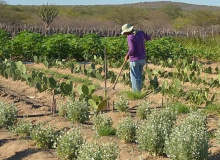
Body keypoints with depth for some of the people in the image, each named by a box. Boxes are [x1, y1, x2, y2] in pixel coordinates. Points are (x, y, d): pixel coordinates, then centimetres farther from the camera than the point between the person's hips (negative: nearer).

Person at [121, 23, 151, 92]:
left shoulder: (130, 37, -19)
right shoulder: (140, 33, 0)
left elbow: (132, 49, -25)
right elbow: (149, 38, 16)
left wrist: (127, 56, -9)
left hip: (135, 59, -7)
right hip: (142, 58, 7)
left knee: (134, 77, 4)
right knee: (139, 76, 18)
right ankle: (139, 90, 25)